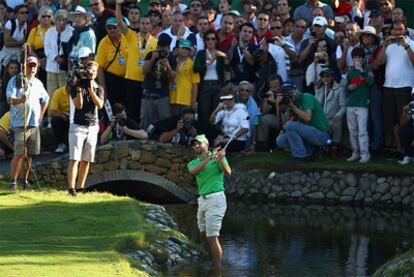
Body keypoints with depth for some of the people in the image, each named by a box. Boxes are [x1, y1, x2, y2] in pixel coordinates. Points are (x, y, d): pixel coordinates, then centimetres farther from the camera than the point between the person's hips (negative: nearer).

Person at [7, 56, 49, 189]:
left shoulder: (38, 83, 15)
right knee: (19, 154, -14)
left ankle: (25, 180, 19)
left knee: (29, 154, 8)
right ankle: (13, 181, -12)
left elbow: (45, 99, 30)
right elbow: (10, 99, -16)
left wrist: (41, 115, 19)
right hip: (20, 123, -6)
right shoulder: (15, 81, -4)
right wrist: (20, 100, -37)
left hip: (34, 124, 6)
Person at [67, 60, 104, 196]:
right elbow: (78, 105, -13)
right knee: (74, 159, -13)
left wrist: (91, 90, -15)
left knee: (86, 160, 7)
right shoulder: (75, 87, -1)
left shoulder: (98, 89, 10)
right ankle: (71, 187, -20)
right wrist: (79, 88, -18)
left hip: (92, 127, 4)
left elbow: (100, 105, -7)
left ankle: (80, 187, 14)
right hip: (78, 126, -4)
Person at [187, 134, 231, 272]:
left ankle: (218, 270, -11)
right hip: (202, 200, 7)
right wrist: (209, 157, -21)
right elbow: (193, 171, -12)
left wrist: (221, 159, -36)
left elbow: (228, 172, -17)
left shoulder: (218, 157, 0)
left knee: (212, 237, -12)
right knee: (203, 235, 13)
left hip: (215, 198, -7)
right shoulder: (193, 163, 12)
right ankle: (217, 258, 32)